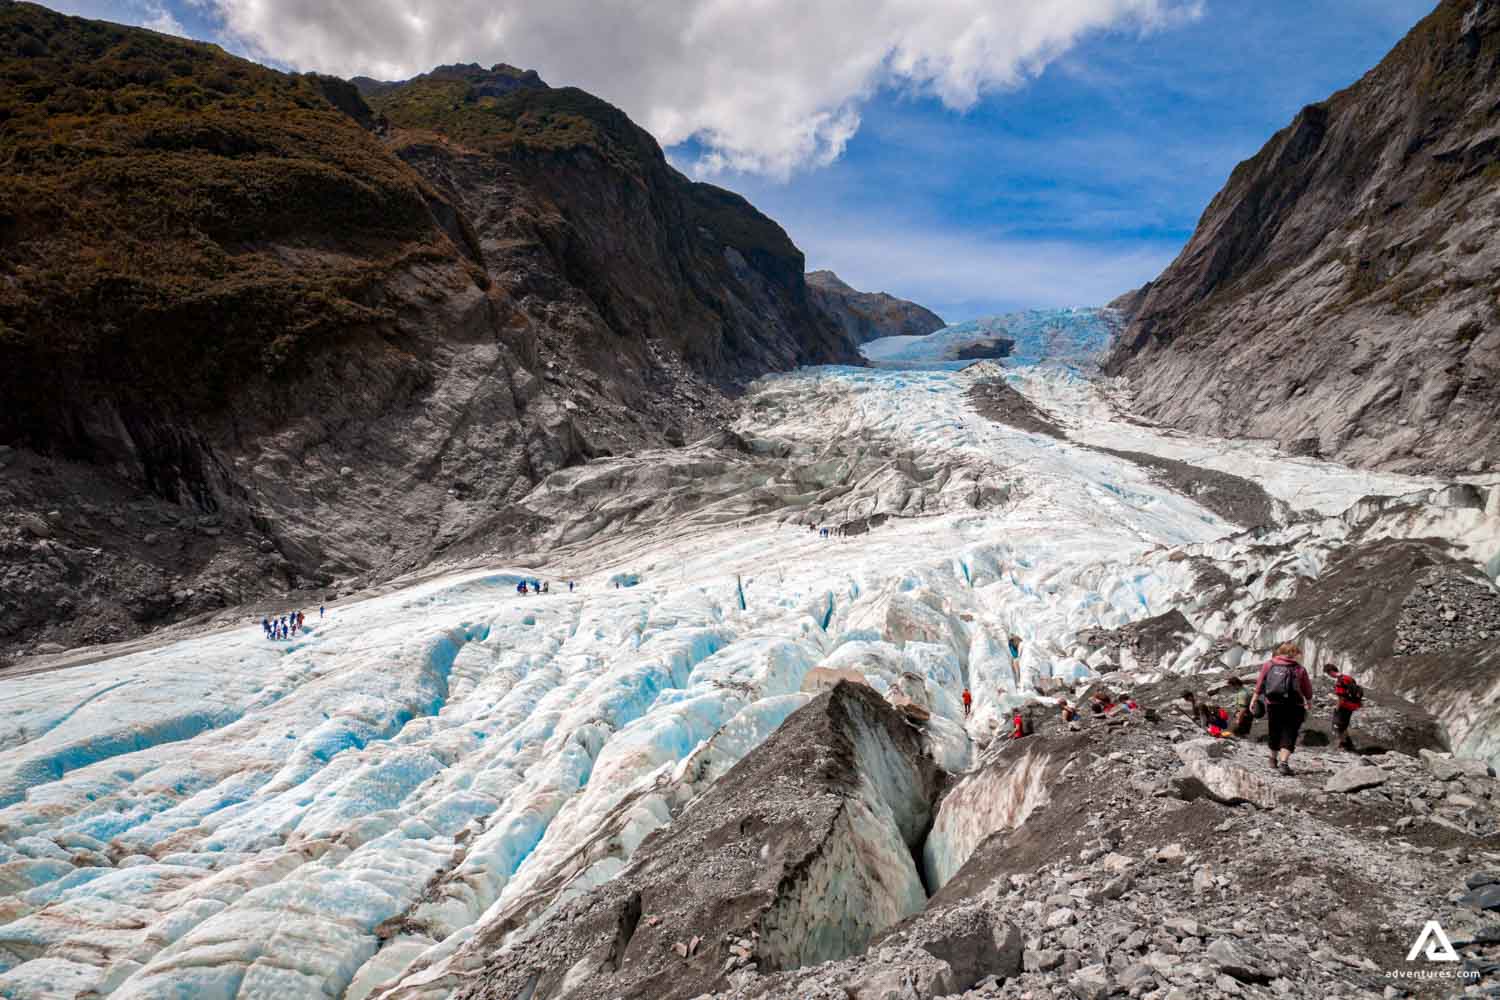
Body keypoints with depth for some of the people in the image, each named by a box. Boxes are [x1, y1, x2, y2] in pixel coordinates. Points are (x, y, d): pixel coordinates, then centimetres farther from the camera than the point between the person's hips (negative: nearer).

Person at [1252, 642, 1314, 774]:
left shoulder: (1269, 664, 3)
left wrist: (1254, 699, 10)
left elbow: (1259, 684, 3)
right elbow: (1308, 693, 3)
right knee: (1289, 735, -2)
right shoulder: (1300, 669, -3)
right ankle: (1283, 762, -17)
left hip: (1273, 705, 3)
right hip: (1293, 707, -3)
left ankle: (1273, 760, 33)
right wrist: (1308, 702, 22)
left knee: (1274, 733, 18)